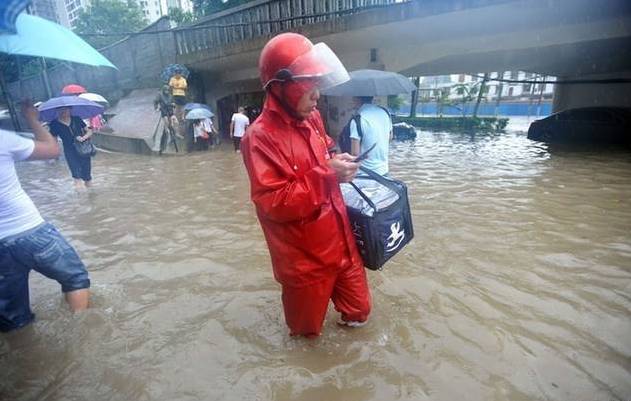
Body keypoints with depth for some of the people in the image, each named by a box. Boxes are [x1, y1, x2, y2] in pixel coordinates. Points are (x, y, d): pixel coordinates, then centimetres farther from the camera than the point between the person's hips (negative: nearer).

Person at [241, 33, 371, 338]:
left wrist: (339, 166, -1)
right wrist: (326, 175, -27)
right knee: (306, 328, 19)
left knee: (358, 310, 23)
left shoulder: (312, 118, 4)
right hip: (304, 255, -6)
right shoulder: (261, 137, -20)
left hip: (339, 240, 7)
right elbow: (274, 204, -25)